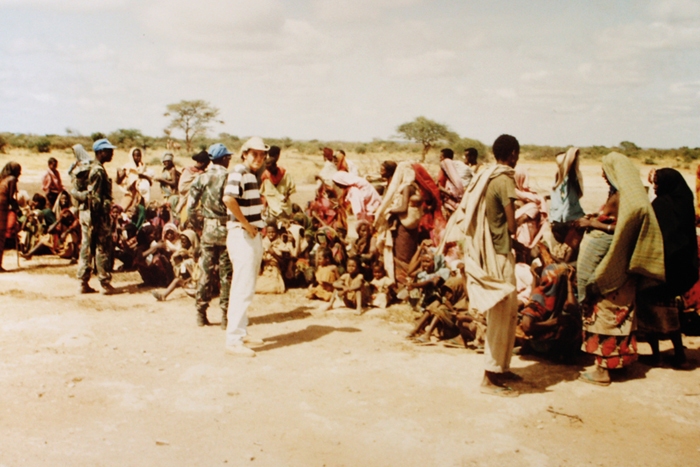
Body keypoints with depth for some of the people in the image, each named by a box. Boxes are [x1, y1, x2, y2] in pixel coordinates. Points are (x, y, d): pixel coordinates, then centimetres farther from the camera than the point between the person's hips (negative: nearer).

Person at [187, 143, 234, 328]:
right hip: (226, 228, -3)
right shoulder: (229, 177, -8)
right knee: (226, 272, 3)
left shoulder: (202, 177, 2)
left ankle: (201, 313, 13)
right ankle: (225, 315, 5)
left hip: (208, 227, 3)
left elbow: (191, 203, -1)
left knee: (206, 270, 9)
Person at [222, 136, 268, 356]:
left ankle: (242, 332, 27)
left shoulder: (252, 175, 15)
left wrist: (258, 225, 9)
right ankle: (233, 340, -7)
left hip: (254, 236, 10)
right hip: (242, 236, -10)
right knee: (243, 289, -10)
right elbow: (228, 198, -30)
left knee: (248, 288, 16)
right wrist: (246, 224, -22)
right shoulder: (238, 172, -13)